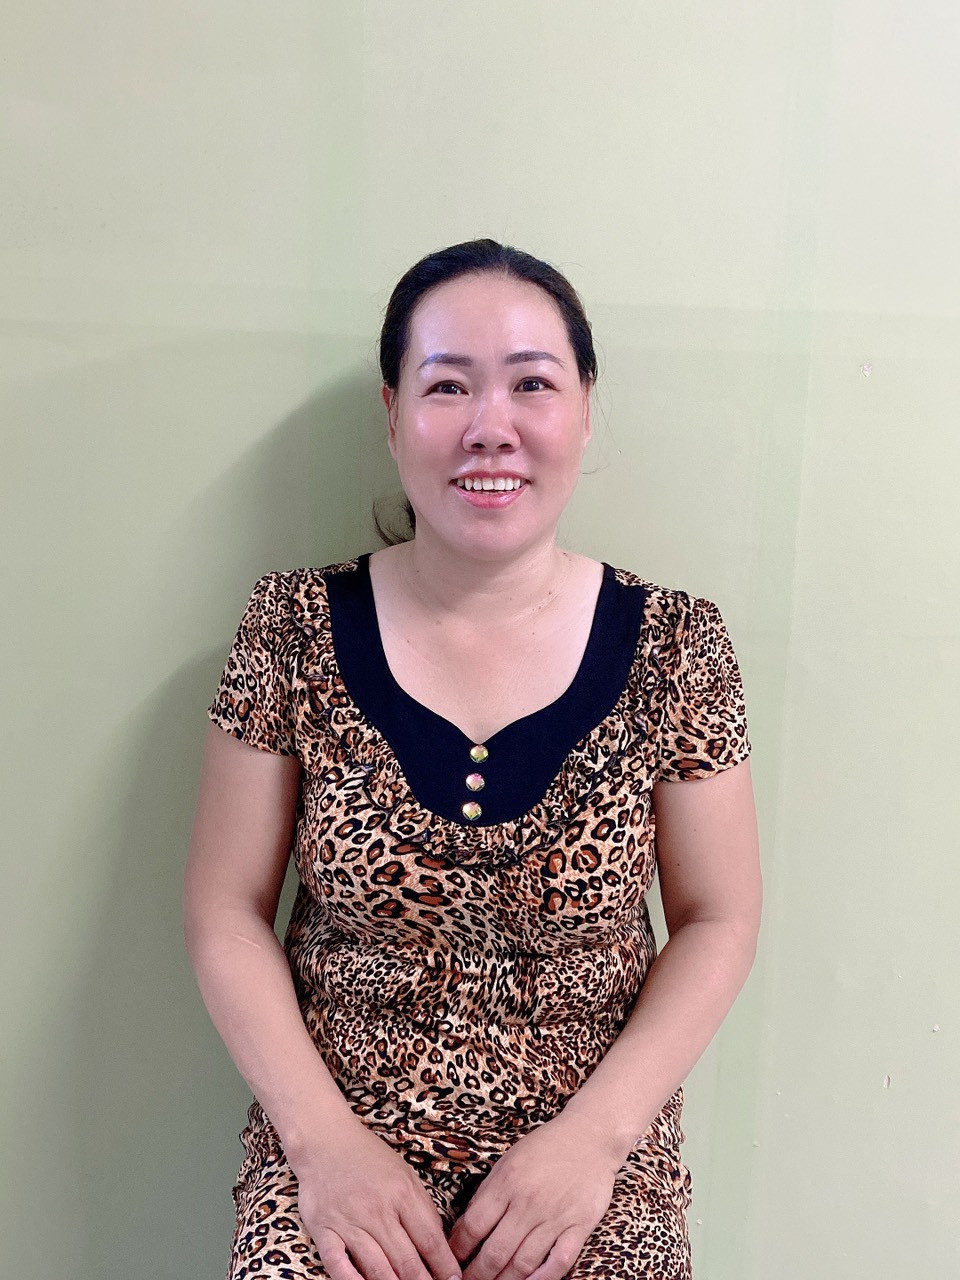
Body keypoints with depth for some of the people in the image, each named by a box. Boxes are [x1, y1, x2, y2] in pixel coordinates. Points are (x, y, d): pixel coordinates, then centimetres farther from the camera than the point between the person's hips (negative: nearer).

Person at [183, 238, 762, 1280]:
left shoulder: (673, 647, -7)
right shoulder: (297, 628, -7)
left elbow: (719, 920, -1)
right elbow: (227, 911, -3)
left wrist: (597, 1132, -11)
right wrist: (321, 1137, -11)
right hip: (337, 1147, 0)